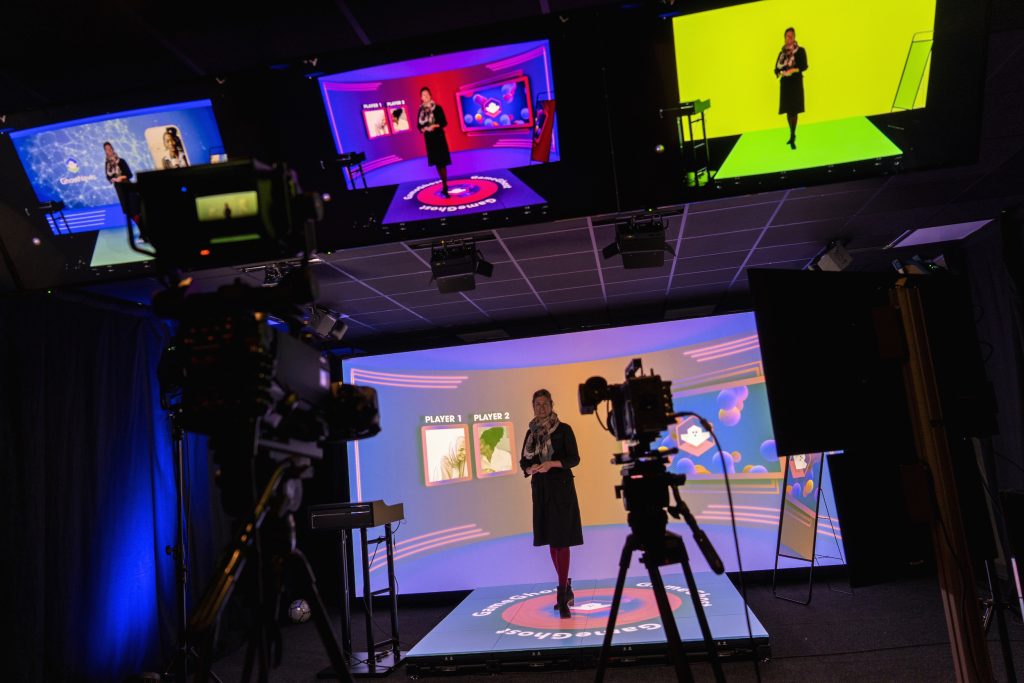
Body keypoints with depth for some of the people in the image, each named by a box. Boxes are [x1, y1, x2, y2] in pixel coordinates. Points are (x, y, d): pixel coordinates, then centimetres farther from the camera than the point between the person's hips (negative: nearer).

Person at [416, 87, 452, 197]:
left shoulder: (437, 108, -4)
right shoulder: (421, 110, 7)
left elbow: (444, 122, -5)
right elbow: (419, 125, 8)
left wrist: (435, 126, -20)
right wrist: (424, 129, -14)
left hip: (439, 137, -4)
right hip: (428, 138, 4)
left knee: (442, 161, -8)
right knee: (437, 162, 8)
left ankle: (445, 186, -8)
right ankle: (444, 185, 17)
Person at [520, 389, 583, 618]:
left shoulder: (564, 429, -4)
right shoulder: (531, 432, 9)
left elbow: (574, 459, -7)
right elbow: (523, 462, 9)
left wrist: (552, 463, -23)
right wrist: (532, 469, -13)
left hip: (561, 488, -5)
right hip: (541, 489, 5)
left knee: (561, 540, -9)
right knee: (551, 540, 10)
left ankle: (562, 598, -7)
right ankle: (566, 589, 23)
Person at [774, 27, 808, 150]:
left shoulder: (800, 51, -1)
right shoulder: (782, 52, 11)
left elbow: (804, 66, -10)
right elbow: (776, 68, 7)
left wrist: (793, 70, -26)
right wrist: (779, 73, -16)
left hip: (796, 82, -4)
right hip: (784, 83, 4)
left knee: (793, 110, -8)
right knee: (788, 110, 7)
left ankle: (792, 137, -7)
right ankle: (792, 134, 22)